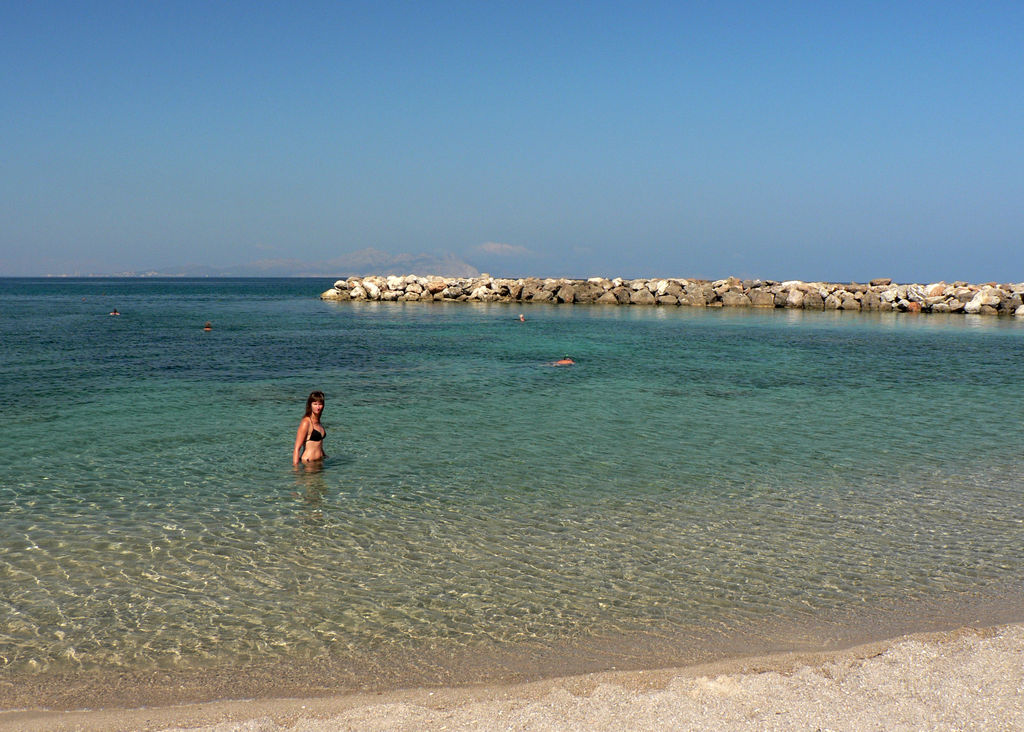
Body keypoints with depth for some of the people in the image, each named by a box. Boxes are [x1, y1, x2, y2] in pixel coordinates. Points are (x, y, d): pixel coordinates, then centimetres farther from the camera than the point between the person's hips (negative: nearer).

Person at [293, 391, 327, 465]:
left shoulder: (318, 421, 11)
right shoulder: (306, 422, -13)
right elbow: (297, 448, -16)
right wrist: (295, 467, -21)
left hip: (319, 461, 7)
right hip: (308, 462, -7)